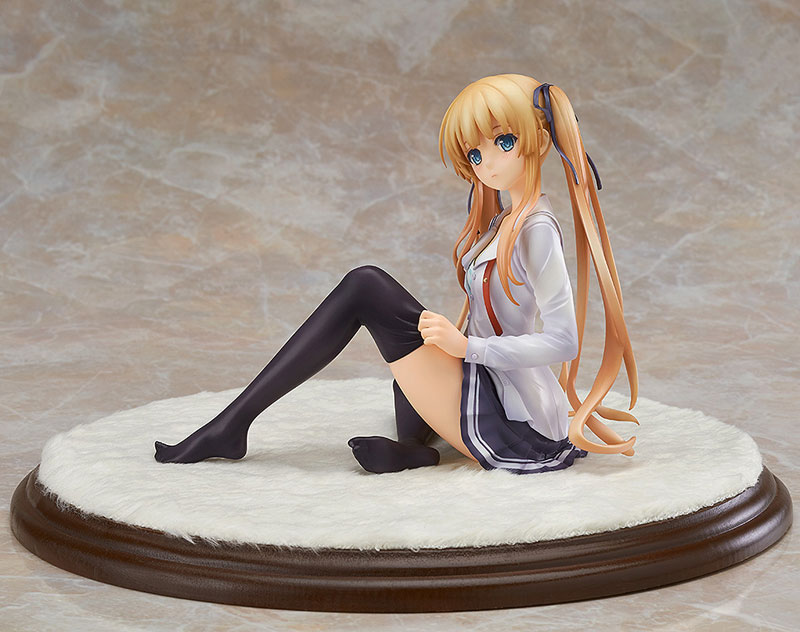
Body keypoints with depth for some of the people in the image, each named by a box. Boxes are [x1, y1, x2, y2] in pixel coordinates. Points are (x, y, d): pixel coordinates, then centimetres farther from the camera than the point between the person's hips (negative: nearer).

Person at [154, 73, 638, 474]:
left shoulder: (535, 228, -13)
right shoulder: (504, 221, 15)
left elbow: (562, 342, -20)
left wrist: (466, 346, -22)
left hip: (504, 425, -11)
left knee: (365, 287, -13)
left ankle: (232, 426, -12)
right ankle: (411, 447, 1)